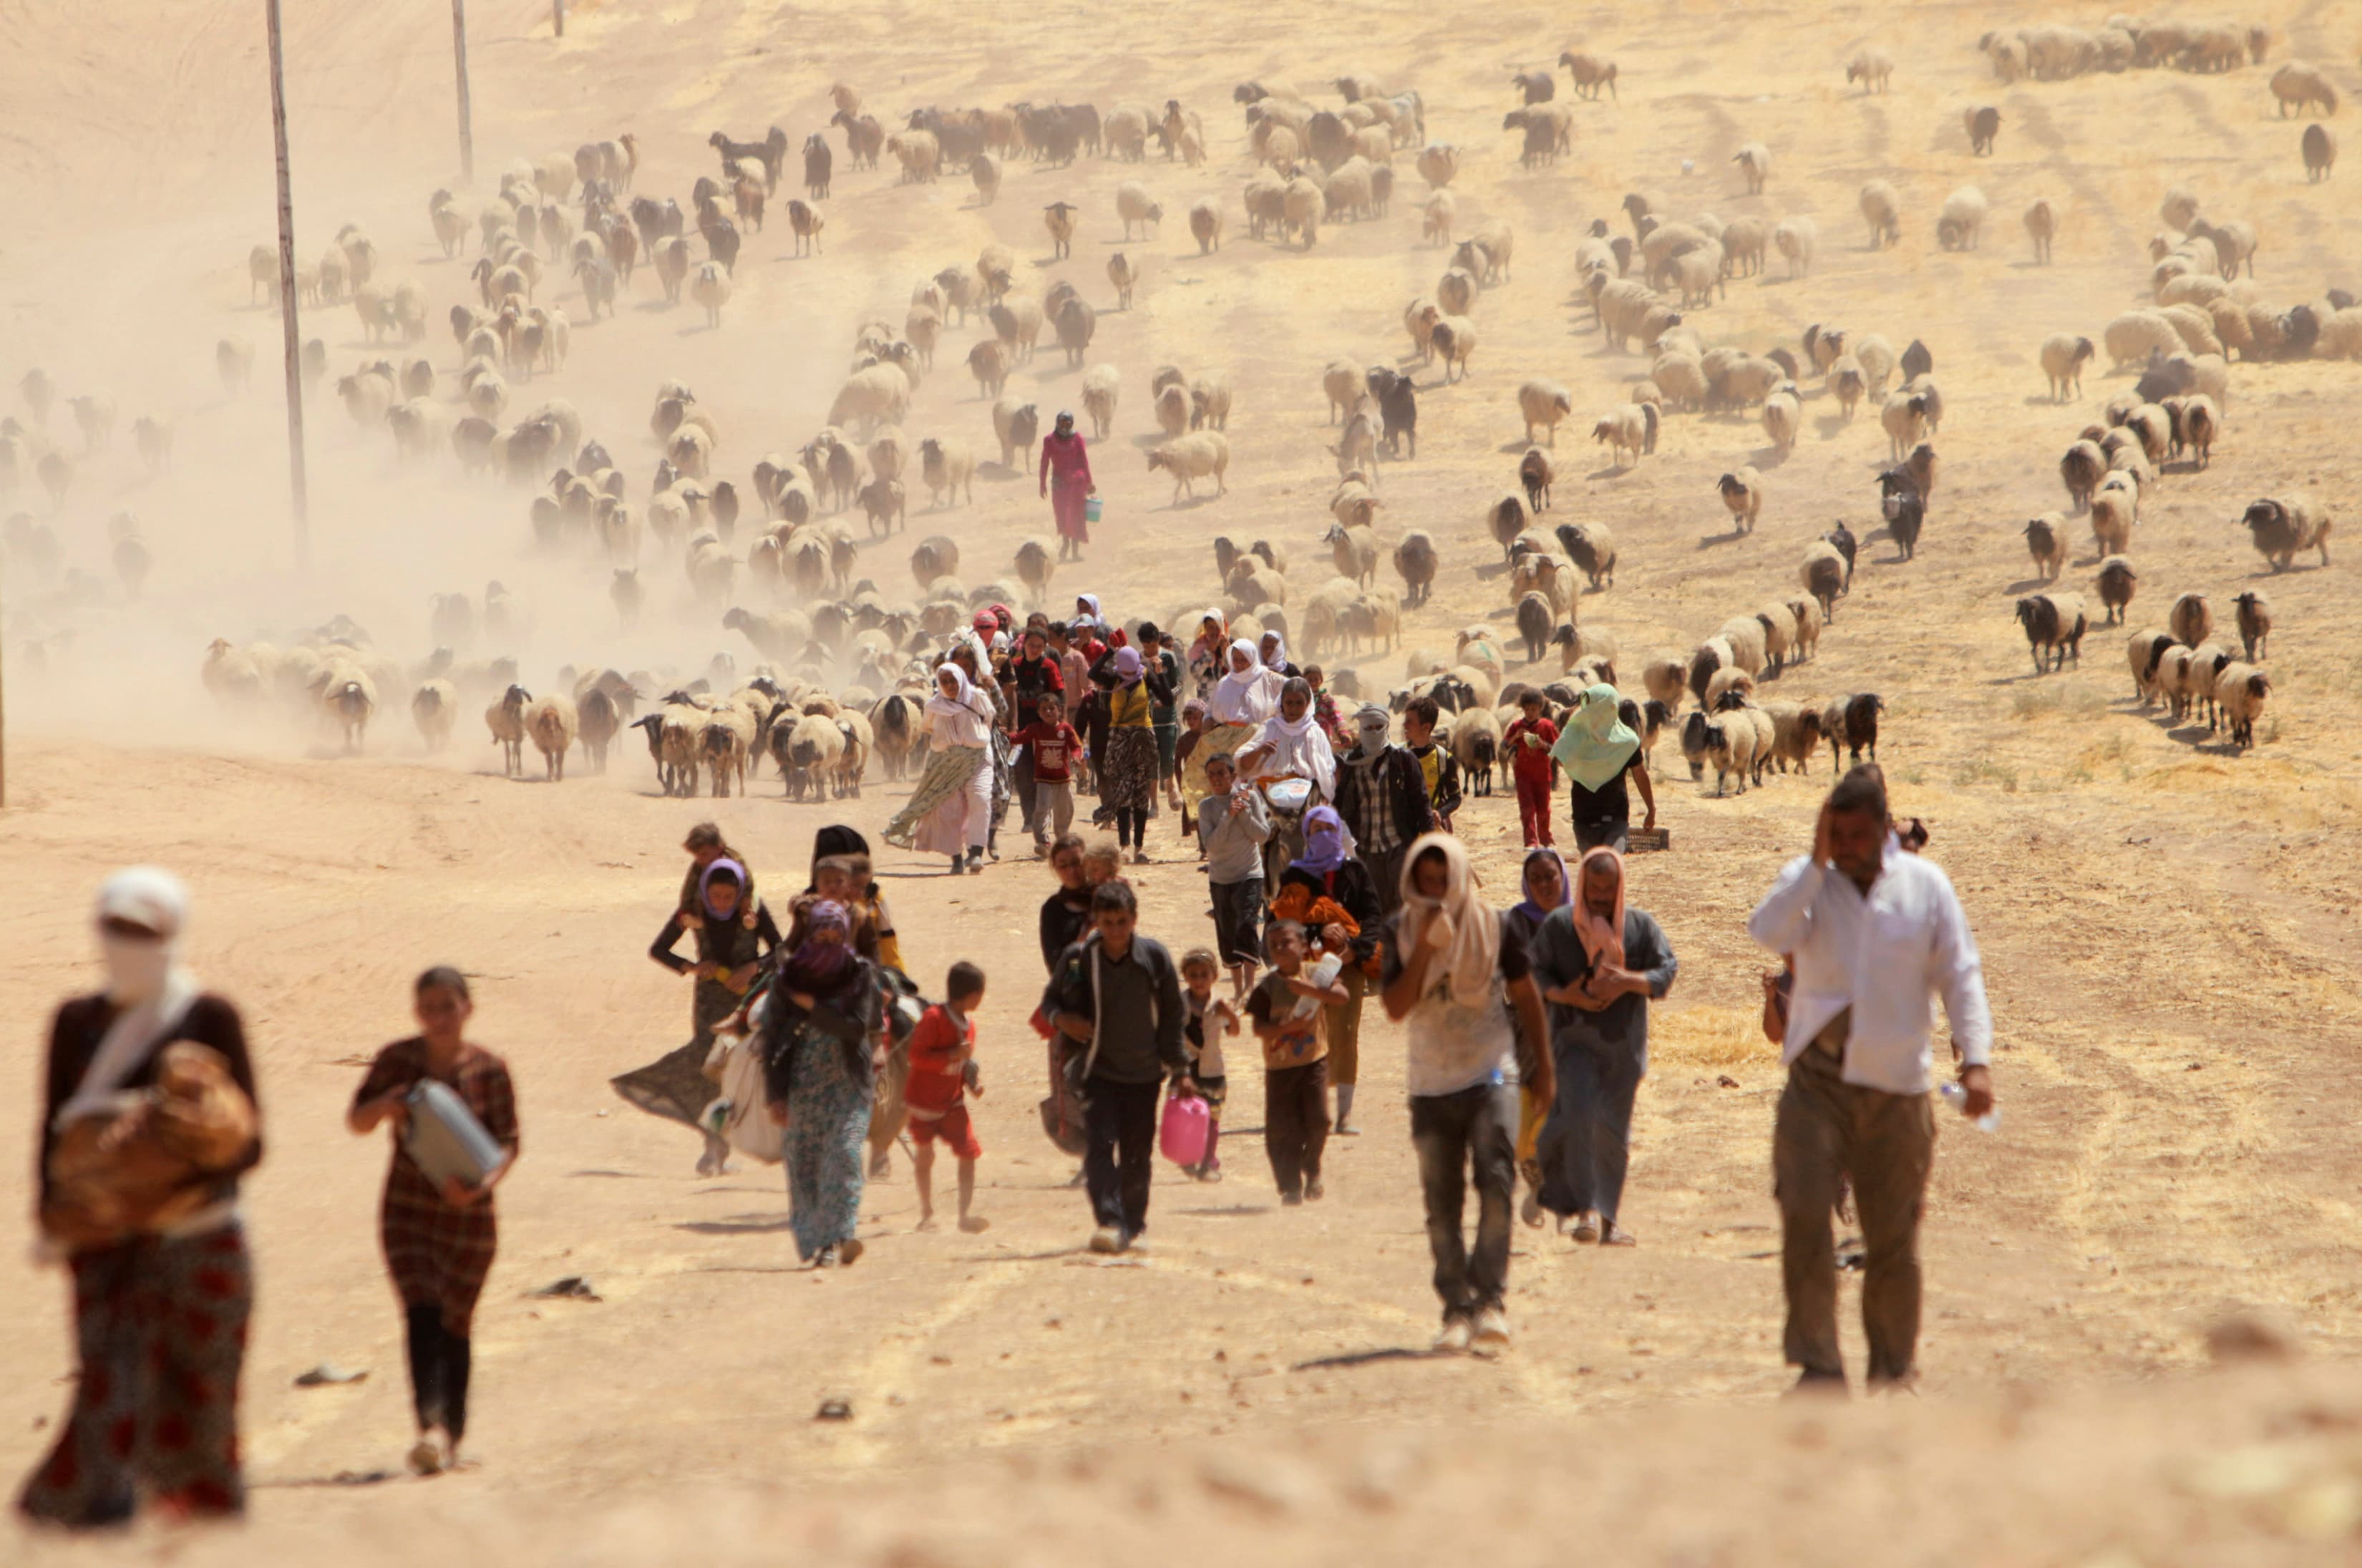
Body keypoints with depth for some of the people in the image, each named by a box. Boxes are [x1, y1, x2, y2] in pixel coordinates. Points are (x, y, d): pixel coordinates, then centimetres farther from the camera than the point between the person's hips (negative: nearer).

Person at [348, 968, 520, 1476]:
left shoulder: (489, 1071, -4)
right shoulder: (397, 1061, -1)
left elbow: (507, 1144, -4)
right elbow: (357, 1120, 6)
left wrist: (481, 1184, -24)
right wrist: (385, 1107, -17)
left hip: (468, 1213, 0)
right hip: (407, 1210, 0)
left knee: (454, 1324, 7)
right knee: (422, 1314, -16)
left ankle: (452, 1433, 22)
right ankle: (431, 1425, -27)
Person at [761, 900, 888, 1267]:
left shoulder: (860, 975, 0)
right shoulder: (788, 977, 0)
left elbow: (857, 1028, -9)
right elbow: (772, 1038, 0)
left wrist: (811, 1007, -8)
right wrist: (776, 1094, -5)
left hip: (849, 1082, -1)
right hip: (803, 1082, 2)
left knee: (844, 1153, -16)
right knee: (804, 1162, 0)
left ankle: (836, 1237, -23)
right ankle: (813, 1240, 11)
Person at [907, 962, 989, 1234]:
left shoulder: (968, 1024, 4)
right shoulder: (934, 1018, -19)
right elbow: (917, 1056, -24)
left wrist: (971, 1082, -1)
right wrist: (952, 1056, -31)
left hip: (953, 1101, 5)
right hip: (925, 1100, -5)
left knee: (969, 1154, -8)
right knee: (925, 1155, 8)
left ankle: (966, 1214, -8)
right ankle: (927, 1214, 22)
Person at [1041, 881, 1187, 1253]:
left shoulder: (1154, 956, -4)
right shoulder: (1078, 958, -6)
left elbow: (1173, 1014, 5)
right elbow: (1051, 999, 8)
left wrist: (1176, 1064, 4)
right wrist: (1061, 1018, -15)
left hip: (1144, 1072, 1)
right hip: (1098, 1070, -1)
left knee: (1137, 1153, 8)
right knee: (1099, 1143, -18)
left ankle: (1132, 1225, 25)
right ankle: (1109, 1222, -25)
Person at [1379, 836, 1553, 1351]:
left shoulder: (1492, 926, -1)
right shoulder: (1401, 931, 1)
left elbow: (1525, 994, 9)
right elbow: (1396, 1007, -9)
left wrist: (1543, 1064, 11)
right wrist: (1425, 946, -18)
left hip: (1489, 1076, -2)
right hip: (1430, 1085, 2)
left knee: (1495, 1184, -19)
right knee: (1442, 1205, 3)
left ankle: (1490, 1298, -17)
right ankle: (1457, 1308, 9)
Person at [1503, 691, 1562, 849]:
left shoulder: (1547, 726, -2)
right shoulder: (1517, 726, 1)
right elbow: (1503, 746, -1)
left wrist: (1543, 745, -20)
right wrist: (1515, 737, -18)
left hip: (1542, 774, 0)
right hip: (1523, 774, 0)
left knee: (1543, 809, 9)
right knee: (1527, 808, -9)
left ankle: (1546, 840, 25)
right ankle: (1531, 841, -11)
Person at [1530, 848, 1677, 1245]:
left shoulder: (1640, 926, 3)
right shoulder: (1559, 925, 1)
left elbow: (1667, 969, -2)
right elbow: (1535, 972, 2)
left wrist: (1629, 982, -20)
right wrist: (1563, 994, -18)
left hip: (1623, 1043, 2)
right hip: (1575, 1037, -2)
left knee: (1613, 1130, 5)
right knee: (1579, 1115, -20)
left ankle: (1606, 1218, 17)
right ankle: (1586, 1210, -18)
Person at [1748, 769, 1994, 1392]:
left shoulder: (1925, 885, 4)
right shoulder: (1808, 880, 3)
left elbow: (1960, 977, 2)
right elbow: (1771, 933, -17)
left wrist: (1976, 1060, -9)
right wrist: (1817, 859, -17)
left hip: (1896, 1084, 1)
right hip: (1816, 1078, -1)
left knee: (1893, 1236, 6)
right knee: (1804, 1214, -15)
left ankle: (1894, 1370, 21)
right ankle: (1818, 1365, -10)